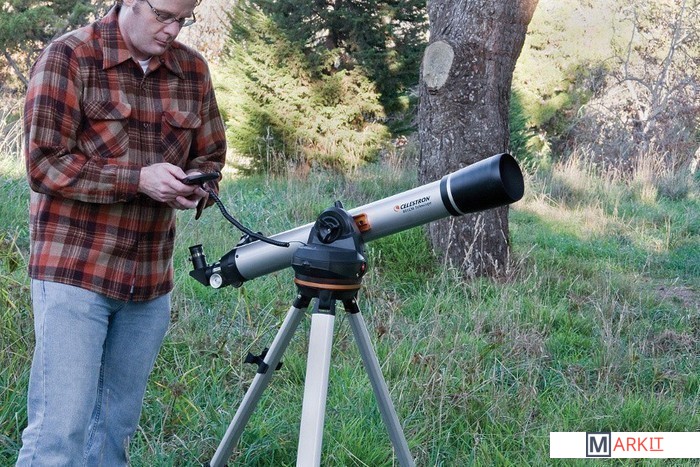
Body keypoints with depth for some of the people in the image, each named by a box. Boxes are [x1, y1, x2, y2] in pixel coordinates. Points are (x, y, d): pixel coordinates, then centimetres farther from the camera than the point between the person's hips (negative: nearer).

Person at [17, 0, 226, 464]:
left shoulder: (193, 69, 8)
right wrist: (138, 179, -19)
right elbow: (45, 164, -11)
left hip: (151, 277, 5)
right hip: (75, 269, -5)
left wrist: (195, 188, -6)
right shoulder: (68, 57, -6)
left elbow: (211, 156, 16)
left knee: (117, 427, 11)